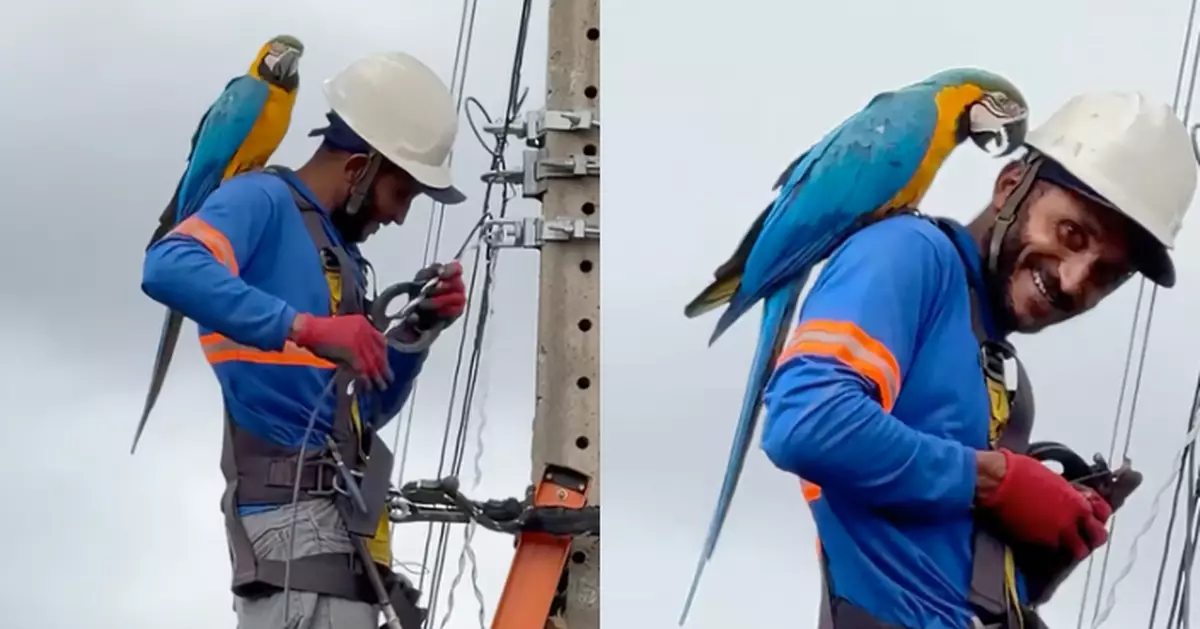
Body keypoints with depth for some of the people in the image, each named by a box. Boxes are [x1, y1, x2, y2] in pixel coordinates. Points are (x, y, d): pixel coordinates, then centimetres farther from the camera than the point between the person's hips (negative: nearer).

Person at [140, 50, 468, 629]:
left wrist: (416, 331, 13)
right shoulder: (261, 200, -1)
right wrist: (305, 327, -29)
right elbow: (169, 267, -24)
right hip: (291, 507, -9)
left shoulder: (342, 252, 25)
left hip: (340, 513, 9)